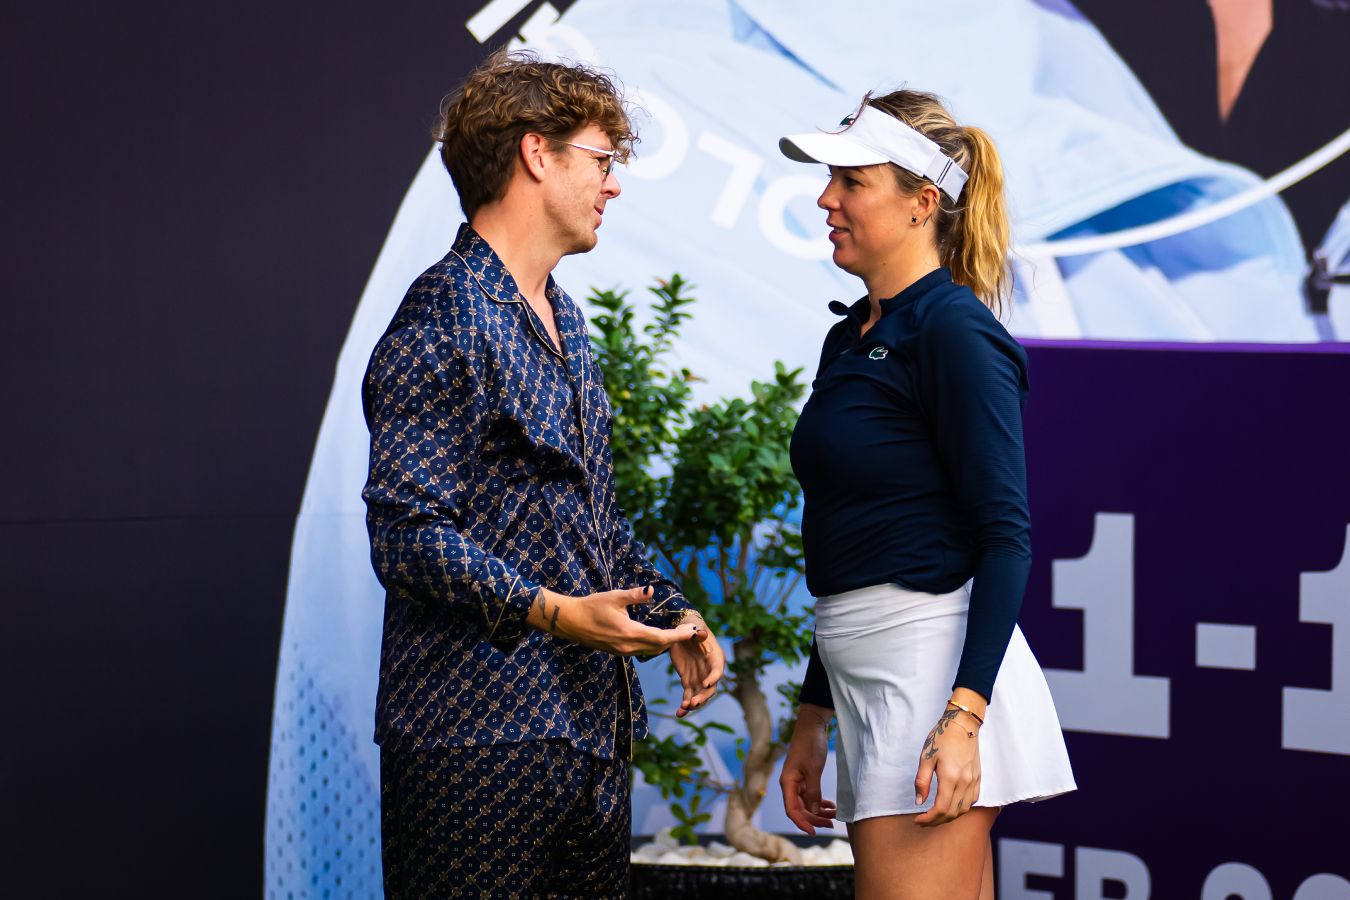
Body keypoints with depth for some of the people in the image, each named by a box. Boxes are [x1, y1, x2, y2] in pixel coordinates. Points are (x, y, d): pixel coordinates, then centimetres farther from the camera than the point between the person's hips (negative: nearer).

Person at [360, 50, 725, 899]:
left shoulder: (565, 320, 20)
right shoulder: (443, 323, -12)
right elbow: (408, 536, -19)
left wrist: (669, 611, 11)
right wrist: (555, 613, -28)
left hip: (591, 728, 9)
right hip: (481, 736, -9)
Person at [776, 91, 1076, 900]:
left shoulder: (953, 331, -10)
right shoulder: (853, 335, 16)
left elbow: (1006, 535, -16)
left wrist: (964, 714, -24)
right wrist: (812, 720, 22)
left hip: (935, 670, -9)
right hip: (867, 680, 9)